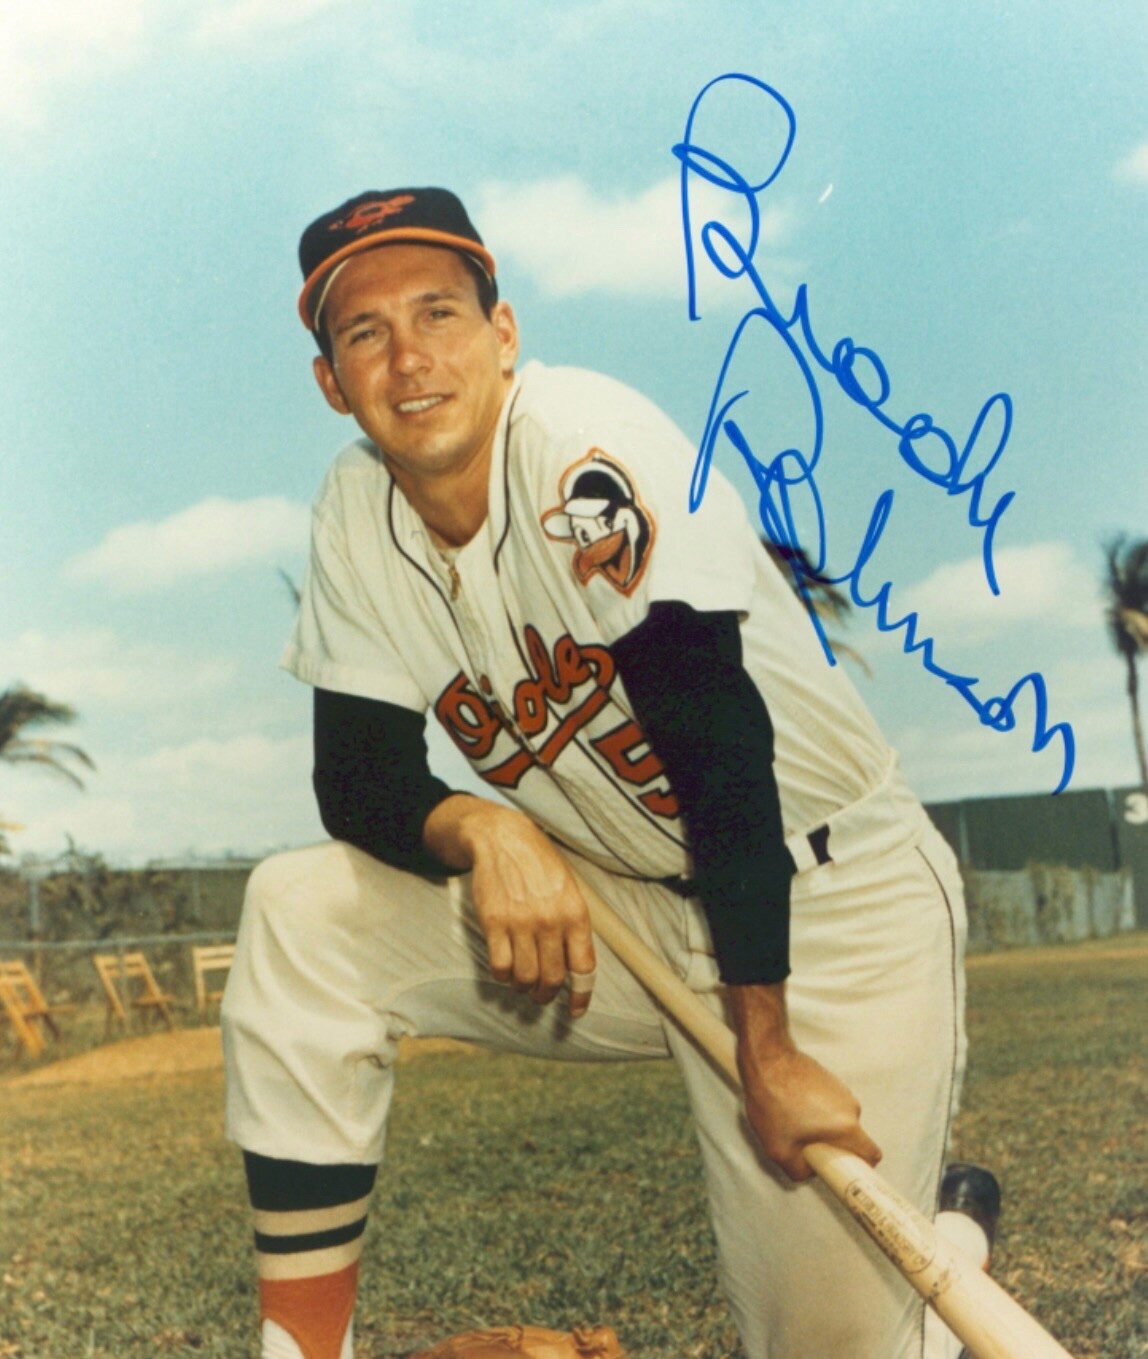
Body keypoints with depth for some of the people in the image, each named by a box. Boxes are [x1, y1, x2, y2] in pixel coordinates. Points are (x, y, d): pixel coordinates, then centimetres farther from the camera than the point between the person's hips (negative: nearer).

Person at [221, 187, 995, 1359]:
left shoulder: (588, 446, -22)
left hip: (828, 903, -5)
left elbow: (718, 743, -25)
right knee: (298, 912, -11)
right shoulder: (354, 517, -3)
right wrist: (481, 831, -24)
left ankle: (944, 1220, 27)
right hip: (628, 910, 5)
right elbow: (358, 777, 0)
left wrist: (768, 1054, -25)